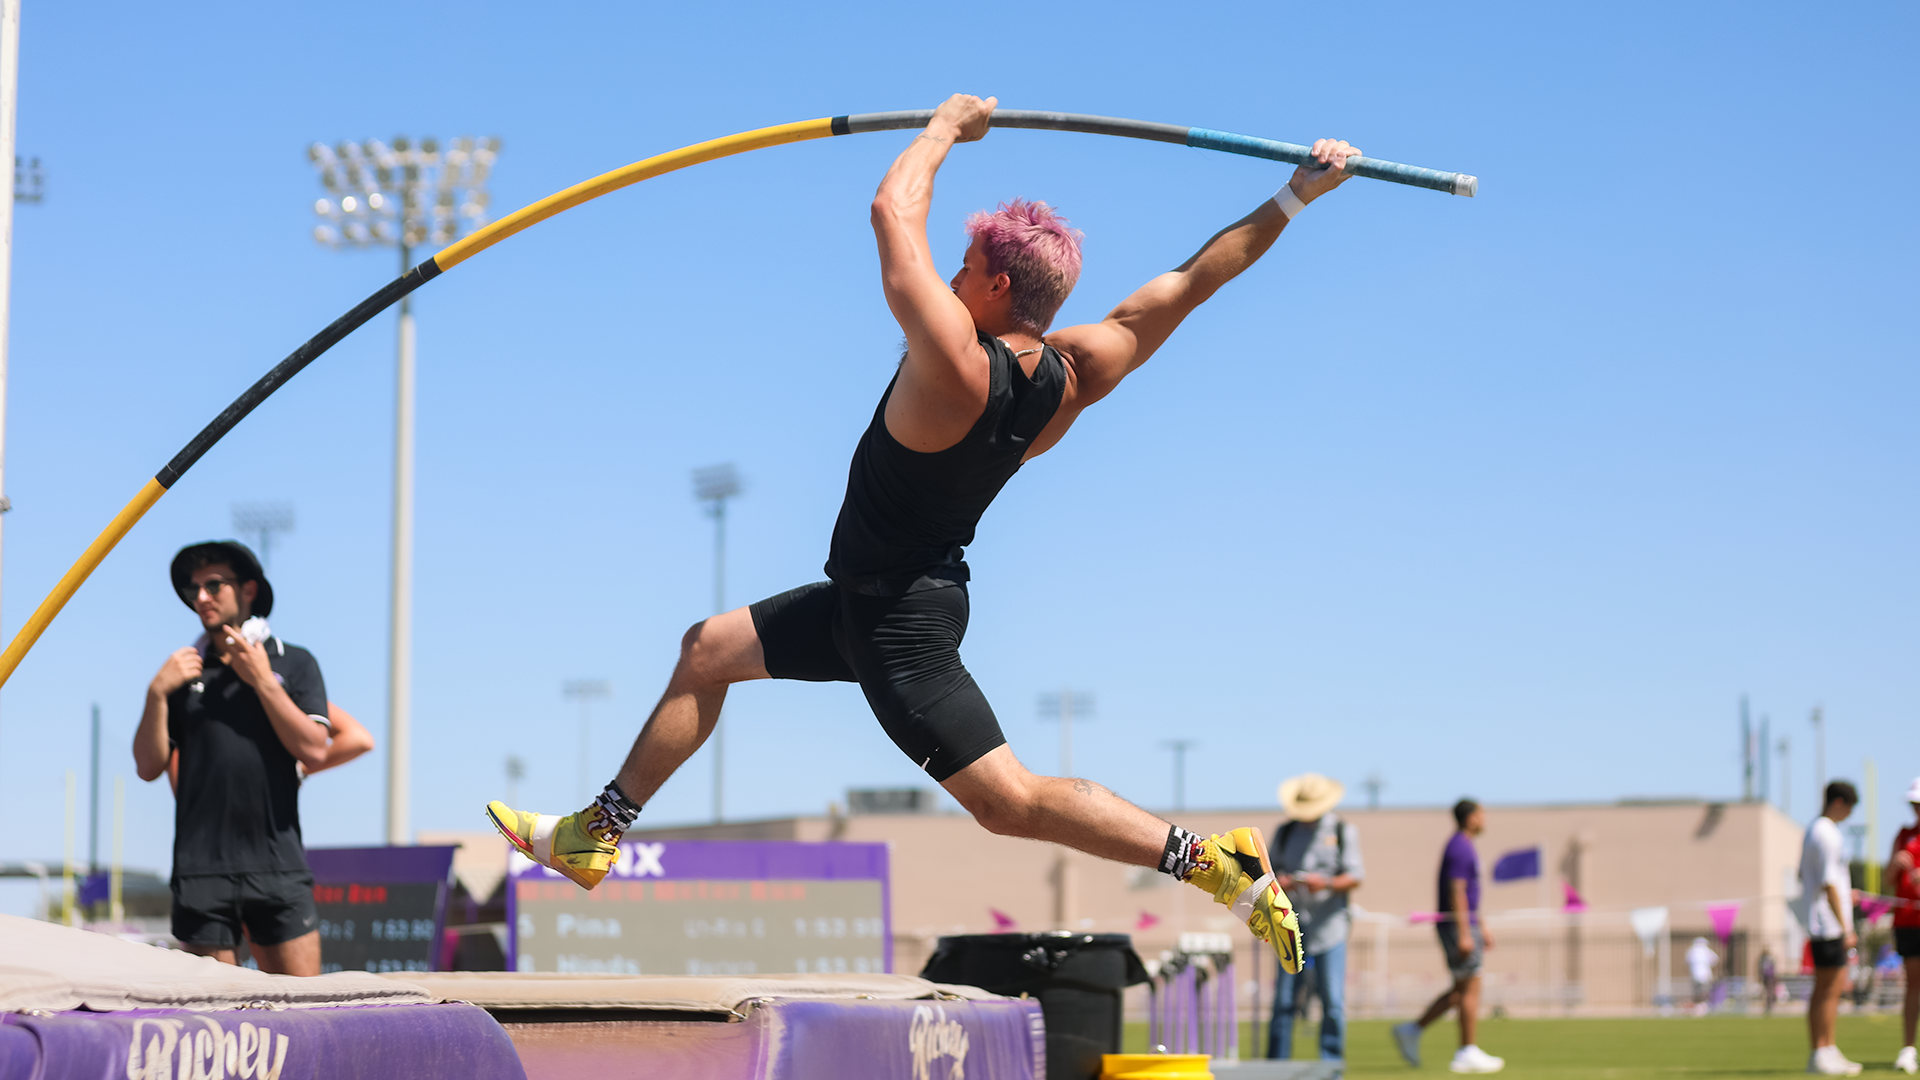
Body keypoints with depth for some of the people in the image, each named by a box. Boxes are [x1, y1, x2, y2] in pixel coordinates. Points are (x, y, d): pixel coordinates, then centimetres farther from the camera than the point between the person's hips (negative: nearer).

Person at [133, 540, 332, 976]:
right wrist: (157, 693, -3)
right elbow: (148, 767, 9)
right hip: (202, 869, 1)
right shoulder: (183, 670, 14)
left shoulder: (294, 663, 9)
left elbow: (315, 751, -3)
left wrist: (263, 681, -6)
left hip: (279, 866, -1)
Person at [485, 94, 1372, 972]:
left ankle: (1211, 860, -7)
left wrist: (946, 125, -6)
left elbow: (893, 214, -23)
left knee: (1010, 800, -7)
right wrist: (1294, 199, 3)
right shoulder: (1075, 372, -8)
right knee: (709, 651, 19)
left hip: (895, 624, -10)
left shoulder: (955, 365, -30)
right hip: (916, 590, 10)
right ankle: (595, 833, 28)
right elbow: (1188, 282, -3)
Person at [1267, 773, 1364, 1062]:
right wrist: (1278, 883, -10)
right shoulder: (1285, 832, 13)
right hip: (1292, 927, 2)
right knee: (1284, 1002, -1)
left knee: (1333, 1002, -4)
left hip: (1329, 928, -2)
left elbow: (1355, 877, 0)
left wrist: (1327, 883, -19)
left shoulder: (1342, 831, 6)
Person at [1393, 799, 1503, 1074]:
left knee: (1461, 990, 12)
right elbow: (1456, 892, -21)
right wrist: (1464, 934, -24)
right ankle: (1468, 1053, -2)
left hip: (1466, 925, 10)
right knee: (1470, 989, -5)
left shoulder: (1461, 847, 17)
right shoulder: (1460, 848, -15)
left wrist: (1482, 927, 25)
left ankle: (1411, 1031, 11)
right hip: (1459, 927, -10)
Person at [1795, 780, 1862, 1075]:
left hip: (1819, 924, 10)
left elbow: (1803, 875, 25)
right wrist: (1845, 928, -19)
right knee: (1828, 990, -7)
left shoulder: (1813, 830, 17)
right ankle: (1820, 1056, -6)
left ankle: (1828, 1052, 16)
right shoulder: (1827, 834, -15)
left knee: (1837, 986, 13)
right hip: (1829, 923, -10)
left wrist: (1842, 894, 24)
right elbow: (1829, 884, -19)